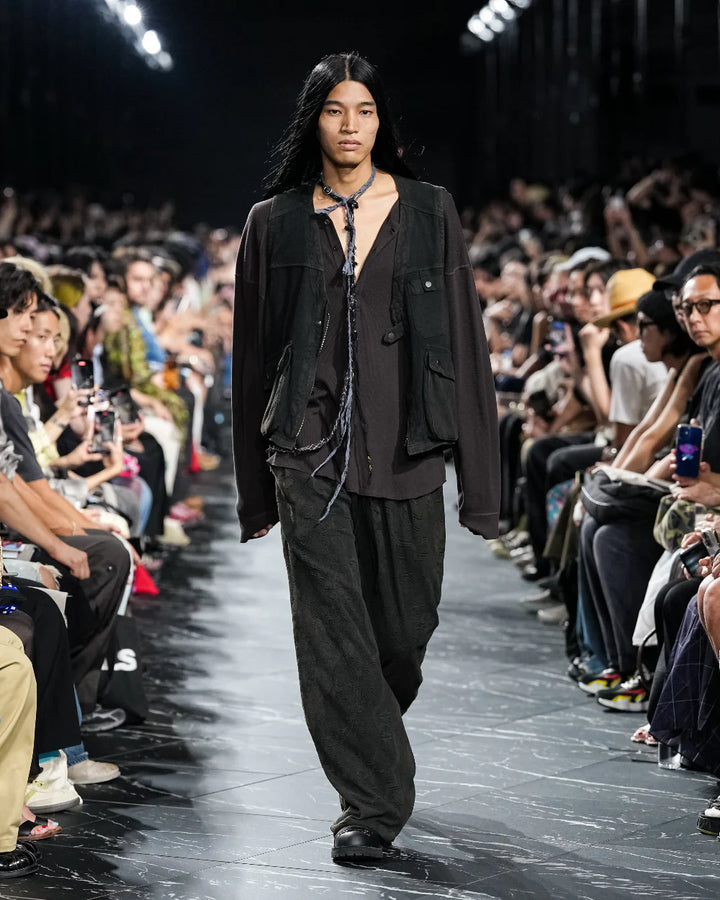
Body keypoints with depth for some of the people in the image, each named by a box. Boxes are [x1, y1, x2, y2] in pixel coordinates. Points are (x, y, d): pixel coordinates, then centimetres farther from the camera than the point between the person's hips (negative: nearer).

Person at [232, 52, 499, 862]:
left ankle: (368, 750, 37)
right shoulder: (275, 223, 5)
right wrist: (254, 489, 7)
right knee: (332, 625, -7)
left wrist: (478, 475, -3)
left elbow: (462, 337, 3)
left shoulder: (428, 212, 5)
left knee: (406, 626, 8)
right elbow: (253, 351, 9)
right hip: (309, 445, -1)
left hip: (403, 445, 1)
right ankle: (371, 803, -1)